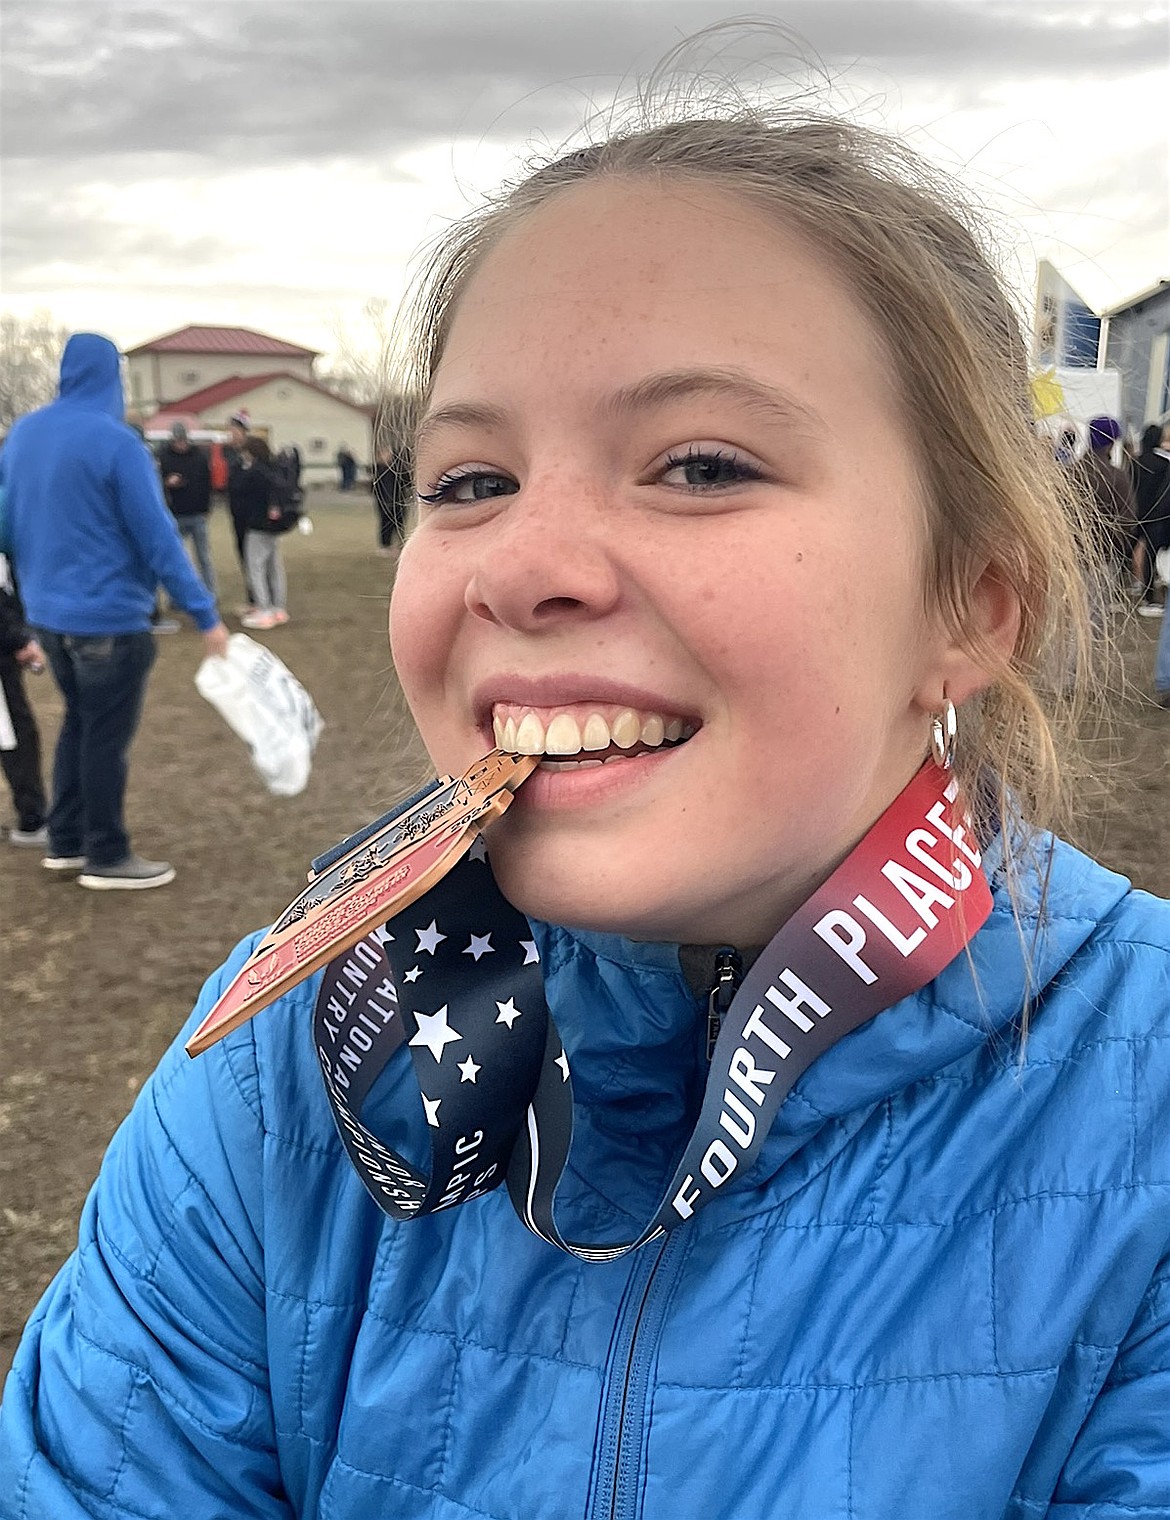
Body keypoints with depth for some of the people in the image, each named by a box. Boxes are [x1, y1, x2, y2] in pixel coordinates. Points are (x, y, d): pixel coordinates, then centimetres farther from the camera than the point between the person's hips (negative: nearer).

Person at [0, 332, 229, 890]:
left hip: (48, 613, 8)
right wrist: (205, 614, -15)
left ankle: (65, 843, 27)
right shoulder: (115, 441, -17)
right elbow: (158, 536, -18)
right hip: (107, 618, -7)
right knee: (107, 737, 4)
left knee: (79, 724, 21)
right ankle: (107, 858, 14)